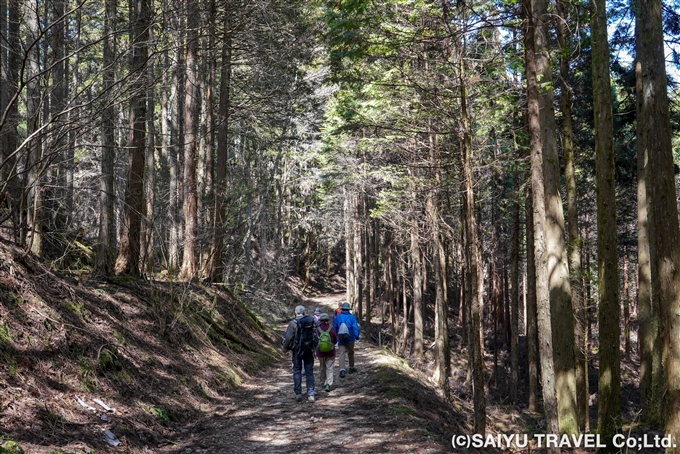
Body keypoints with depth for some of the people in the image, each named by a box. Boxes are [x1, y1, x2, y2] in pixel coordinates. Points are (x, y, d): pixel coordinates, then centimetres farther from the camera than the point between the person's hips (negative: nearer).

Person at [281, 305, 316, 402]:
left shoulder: (293, 323, -12)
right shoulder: (312, 321, 1)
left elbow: (288, 337, -13)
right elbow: (316, 335, 6)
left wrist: (284, 348, 2)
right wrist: (314, 347, 17)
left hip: (297, 350, -3)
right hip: (309, 350, 3)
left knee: (297, 371, 10)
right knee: (309, 372, 7)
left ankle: (298, 394, 8)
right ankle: (310, 394, 3)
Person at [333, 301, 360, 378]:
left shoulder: (337, 317, 2)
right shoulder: (352, 317, -5)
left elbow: (334, 328, 10)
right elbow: (355, 328, -15)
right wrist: (357, 337, -12)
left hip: (341, 340, 0)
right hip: (350, 339, 0)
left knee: (341, 354, -7)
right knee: (350, 353, 19)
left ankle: (342, 370, -24)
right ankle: (351, 368, 32)